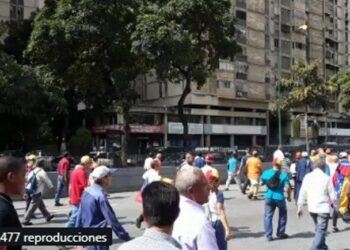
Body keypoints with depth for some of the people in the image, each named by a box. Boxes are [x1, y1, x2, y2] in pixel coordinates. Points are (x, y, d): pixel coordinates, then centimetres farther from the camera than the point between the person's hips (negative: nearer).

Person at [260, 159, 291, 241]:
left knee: (268, 216, 9)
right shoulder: (284, 174, -11)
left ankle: (268, 236, 5)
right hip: (279, 197, -1)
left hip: (269, 197, 2)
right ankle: (280, 233, 27)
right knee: (282, 215, 20)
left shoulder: (266, 173, -3)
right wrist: (289, 196, 0)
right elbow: (287, 187, -15)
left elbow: (261, 183, 6)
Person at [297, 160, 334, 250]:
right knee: (321, 230, -2)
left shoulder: (307, 177, 1)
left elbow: (302, 193, 1)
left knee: (319, 229, 22)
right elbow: (331, 195, -4)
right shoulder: (326, 178, -8)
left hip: (311, 208, 5)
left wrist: (300, 207, 8)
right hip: (323, 208, -5)